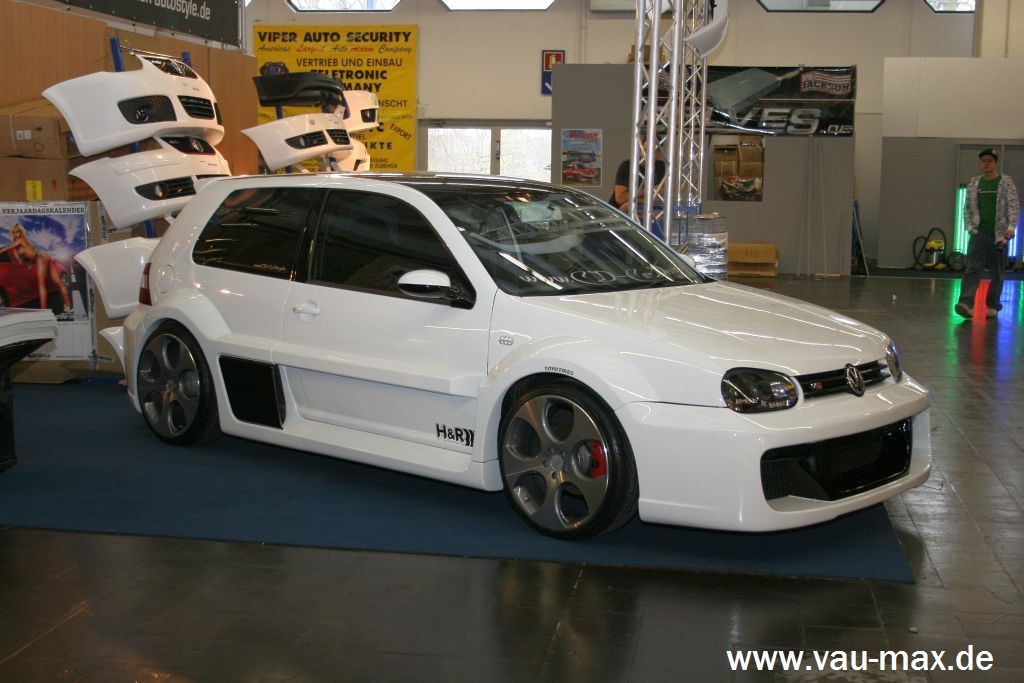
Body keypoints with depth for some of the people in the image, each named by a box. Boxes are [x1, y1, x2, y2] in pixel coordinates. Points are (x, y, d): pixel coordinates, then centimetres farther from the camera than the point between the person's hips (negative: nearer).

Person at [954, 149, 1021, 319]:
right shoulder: (974, 183, 9)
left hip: (999, 234, -1)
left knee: (997, 272, 4)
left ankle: (993, 305, 14)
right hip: (979, 233, 1)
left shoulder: (1006, 182, 1)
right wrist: (970, 227, 2)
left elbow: (1014, 206, -5)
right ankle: (967, 303, -24)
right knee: (972, 269, -13)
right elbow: (968, 207, 14)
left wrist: (1011, 227, -16)